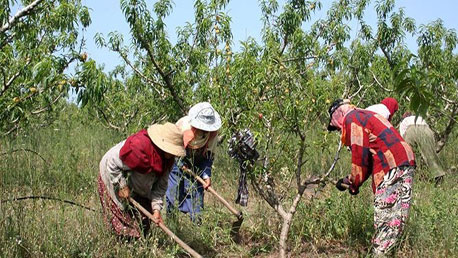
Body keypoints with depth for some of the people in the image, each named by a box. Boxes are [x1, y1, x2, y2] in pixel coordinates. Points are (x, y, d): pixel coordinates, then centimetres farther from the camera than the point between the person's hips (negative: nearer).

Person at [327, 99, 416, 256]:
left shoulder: (352, 118, 0)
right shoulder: (366, 115, 30)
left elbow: (360, 154, -9)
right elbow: (370, 157, 28)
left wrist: (355, 184, 2)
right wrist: (350, 180, 24)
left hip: (392, 166, -10)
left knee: (384, 216, -9)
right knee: (396, 218, 7)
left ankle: (380, 252, -9)